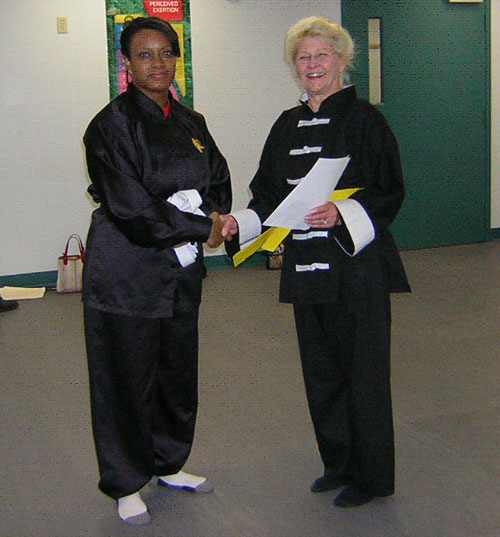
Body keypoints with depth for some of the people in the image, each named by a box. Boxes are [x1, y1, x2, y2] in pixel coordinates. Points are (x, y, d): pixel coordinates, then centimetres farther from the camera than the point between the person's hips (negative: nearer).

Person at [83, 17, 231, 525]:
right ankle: (126, 484, 19)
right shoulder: (112, 124, -10)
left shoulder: (191, 123, 11)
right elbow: (129, 204, -18)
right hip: (126, 272, -6)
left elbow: (219, 182, 13)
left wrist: (214, 215, -10)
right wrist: (201, 227, -14)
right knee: (127, 376, 3)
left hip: (181, 271, 6)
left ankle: (169, 464, 34)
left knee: (178, 370, 15)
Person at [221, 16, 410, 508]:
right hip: (305, 264, 6)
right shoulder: (288, 126, 11)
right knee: (320, 368, 14)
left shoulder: (364, 120, -7)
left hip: (356, 264, -6)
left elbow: (389, 194, -10)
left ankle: (370, 476, 17)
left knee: (362, 369, 2)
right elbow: (271, 197, 13)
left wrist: (341, 214, -26)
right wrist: (240, 223, -5)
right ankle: (338, 462, 31)